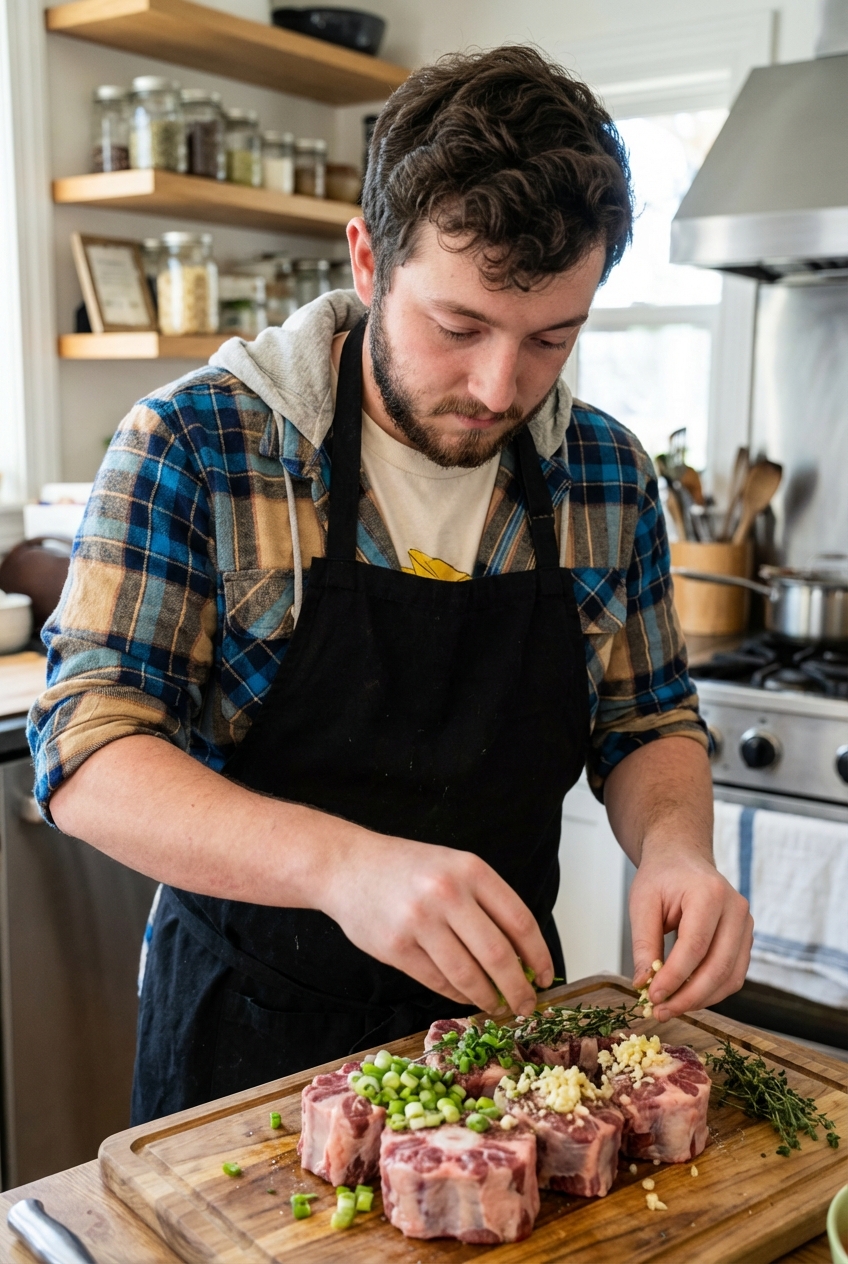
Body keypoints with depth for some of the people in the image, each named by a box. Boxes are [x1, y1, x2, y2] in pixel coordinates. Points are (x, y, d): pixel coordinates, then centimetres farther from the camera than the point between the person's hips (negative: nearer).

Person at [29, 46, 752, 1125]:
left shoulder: (609, 476, -5)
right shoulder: (193, 444, -17)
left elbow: (649, 723, 5)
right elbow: (88, 756, -21)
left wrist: (674, 846, -18)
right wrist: (342, 862, -38)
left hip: (499, 1010, 4)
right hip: (251, 1029, -3)